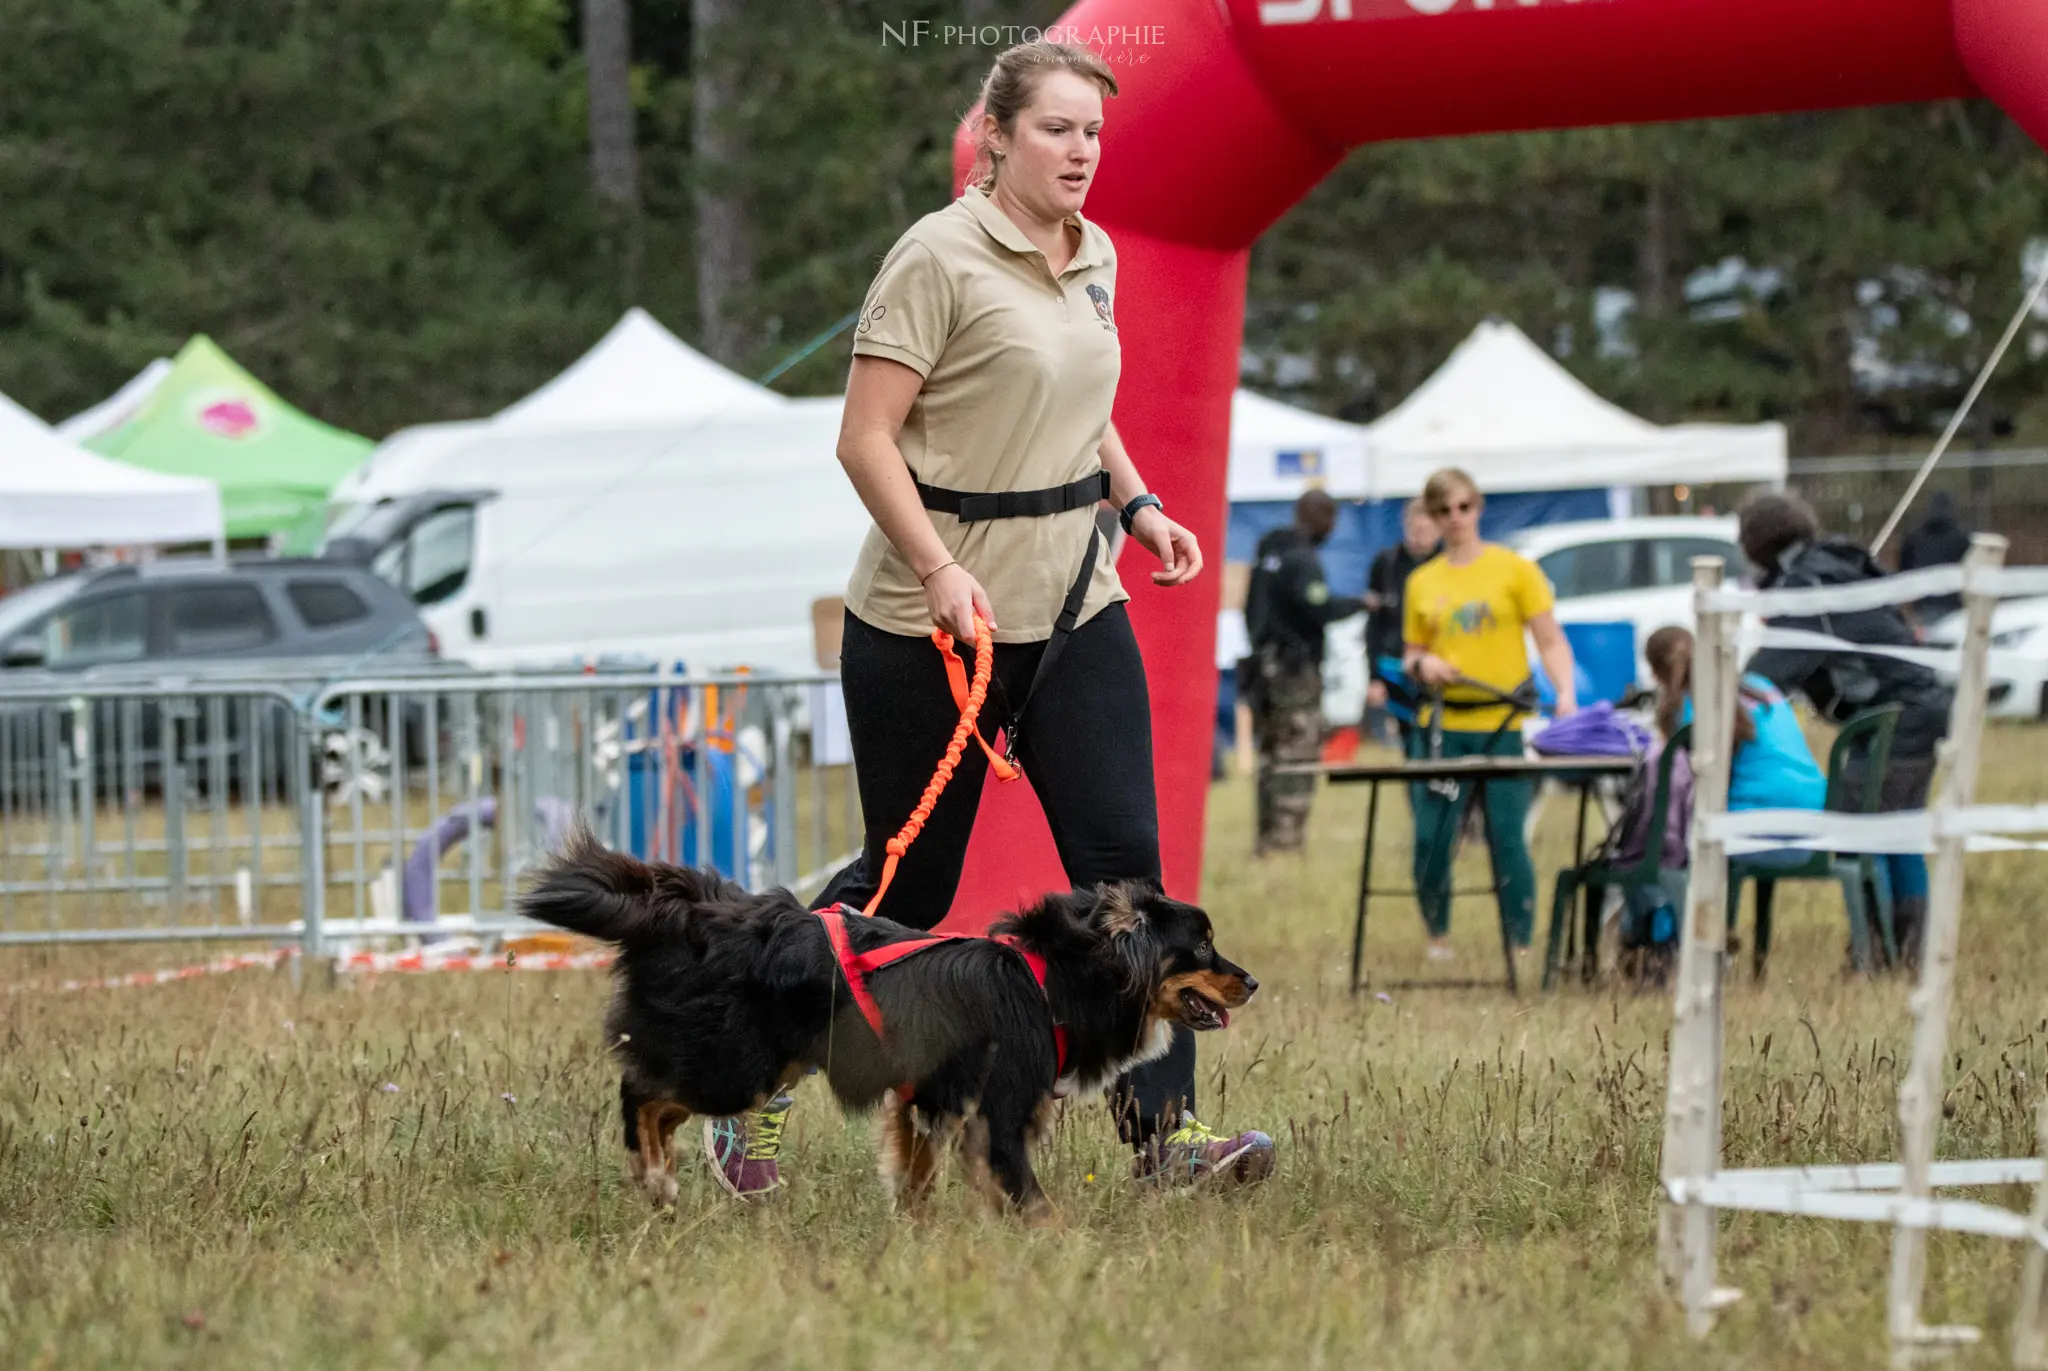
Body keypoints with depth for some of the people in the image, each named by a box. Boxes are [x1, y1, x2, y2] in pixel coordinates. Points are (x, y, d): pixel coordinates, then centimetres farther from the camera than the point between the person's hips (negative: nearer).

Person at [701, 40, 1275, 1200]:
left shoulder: (1094, 259, 11)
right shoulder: (941, 257, -13)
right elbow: (867, 439, -16)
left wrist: (1138, 505, 11)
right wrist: (939, 570, -26)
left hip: (1076, 605, 6)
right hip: (934, 623, -6)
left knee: (1124, 860, -5)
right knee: (909, 886, 3)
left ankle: (1164, 1126, -5)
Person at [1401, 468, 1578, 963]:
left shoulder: (1514, 569, 4)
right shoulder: (1422, 582, 13)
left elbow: (1551, 642, 0)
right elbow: (1410, 656, 21)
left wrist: (1565, 693, -15)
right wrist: (1422, 664, -3)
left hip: (1502, 723, -3)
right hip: (1441, 725, 3)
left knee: (1507, 838, -7)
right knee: (1431, 838, -2)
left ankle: (1521, 945, 2)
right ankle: (1437, 936, 16)